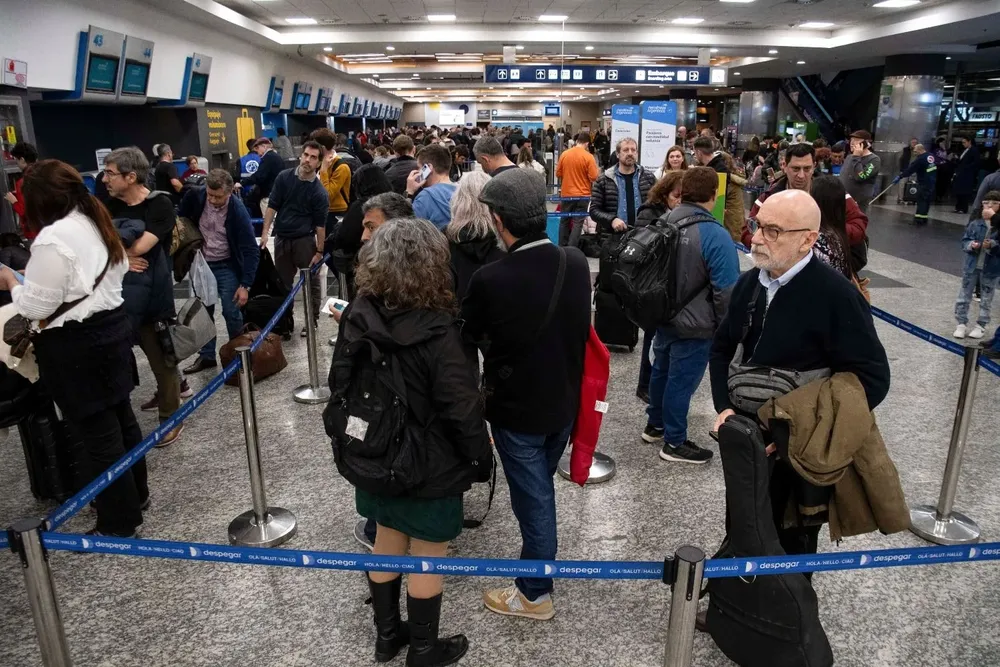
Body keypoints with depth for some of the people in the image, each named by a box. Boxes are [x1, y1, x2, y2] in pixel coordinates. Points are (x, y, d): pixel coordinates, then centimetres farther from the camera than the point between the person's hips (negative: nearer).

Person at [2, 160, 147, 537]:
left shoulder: (52, 239, -19)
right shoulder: (97, 223, 8)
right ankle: (136, 494, 35)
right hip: (111, 326, 9)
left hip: (78, 345, -9)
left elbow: (34, 307, -17)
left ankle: (118, 523, 14)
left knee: (97, 434, 1)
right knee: (120, 417, 19)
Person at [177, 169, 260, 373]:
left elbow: (251, 250, -20)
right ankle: (206, 355, 23)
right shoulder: (195, 196, -15)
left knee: (231, 312, -3)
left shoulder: (238, 211, -23)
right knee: (203, 312, 10)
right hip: (201, 264, 4)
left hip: (226, 266, -4)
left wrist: (245, 285, -22)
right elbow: (181, 218, 6)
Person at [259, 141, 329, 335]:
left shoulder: (319, 192, -11)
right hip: (282, 237, 3)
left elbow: (320, 224, -9)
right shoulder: (284, 177, -2)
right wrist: (265, 233, -6)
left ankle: (312, 319, 19)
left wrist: (320, 251, -10)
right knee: (282, 282, 13)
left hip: (305, 239, -3)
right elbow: (272, 206, 0)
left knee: (311, 281, 6)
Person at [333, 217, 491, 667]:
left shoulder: (357, 316, -8)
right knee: (427, 555, 13)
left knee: (388, 541, 23)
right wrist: (480, 460, -6)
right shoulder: (436, 331, -26)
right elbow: (462, 409, -22)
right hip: (428, 464, -5)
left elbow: (338, 384, 3)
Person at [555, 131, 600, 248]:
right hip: (582, 194, -3)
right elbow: (593, 177, -11)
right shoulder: (588, 156, -10)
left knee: (564, 220, 15)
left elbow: (558, 174, 6)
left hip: (566, 194, 3)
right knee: (578, 223, 2)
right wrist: (597, 172, 9)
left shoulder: (564, 154, -1)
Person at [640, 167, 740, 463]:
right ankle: (674, 442, 20)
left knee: (662, 370, 22)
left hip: (662, 317, 7)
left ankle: (655, 425, 39)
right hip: (694, 325, -7)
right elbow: (726, 291, -20)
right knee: (681, 380, 5)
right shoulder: (715, 235, -22)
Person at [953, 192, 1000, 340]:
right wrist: (971, 245, -16)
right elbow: (964, 241, 3)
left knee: (986, 300, 11)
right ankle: (962, 324, 21)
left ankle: (981, 326, 23)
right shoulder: (975, 224, -3)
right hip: (971, 266, 2)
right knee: (964, 297, 9)